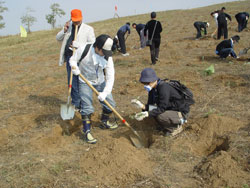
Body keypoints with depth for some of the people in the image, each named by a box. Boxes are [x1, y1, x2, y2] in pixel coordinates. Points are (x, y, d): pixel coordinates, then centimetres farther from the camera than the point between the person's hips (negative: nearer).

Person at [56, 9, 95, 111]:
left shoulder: (88, 29, -1)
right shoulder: (68, 26, 13)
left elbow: (92, 44, -10)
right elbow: (58, 38, 16)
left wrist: (76, 44, -16)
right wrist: (64, 30, -4)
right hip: (69, 57, 5)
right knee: (72, 82, 9)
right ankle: (75, 103, 21)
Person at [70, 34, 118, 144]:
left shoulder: (107, 57, -18)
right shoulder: (84, 49, -24)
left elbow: (110, 77, -19)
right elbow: (73, 60, -8)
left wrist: (105, 92, -29)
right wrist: (74, 67, -32)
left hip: (100, 82, 4)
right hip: (85, 82, -3)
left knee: (110, 104, 6)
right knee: (87, 107, -11)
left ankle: (104, 122, 33)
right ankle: (87, 131, 5)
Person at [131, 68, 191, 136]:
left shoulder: (163, 87, -26)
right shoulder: (152, 89, 0)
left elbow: (161, 108, -30)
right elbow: (150, 106, 0)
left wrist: (147, 114, -41)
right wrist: (142, 106, -21)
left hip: (181, 113, -9)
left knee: (159, 116, -30)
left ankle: (177, 127, -2)